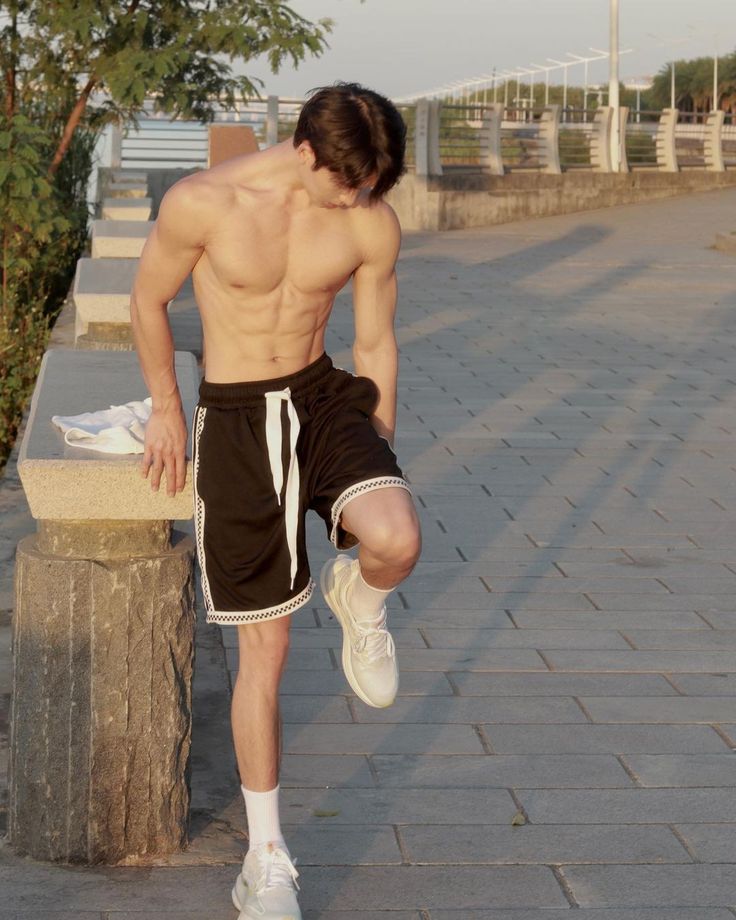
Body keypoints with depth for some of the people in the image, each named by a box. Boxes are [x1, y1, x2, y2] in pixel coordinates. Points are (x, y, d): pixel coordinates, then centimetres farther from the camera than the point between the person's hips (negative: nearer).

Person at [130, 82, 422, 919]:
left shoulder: (373, 224, -8)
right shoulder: (201, 204, -18)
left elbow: (375, 341, 4)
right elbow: (148, 300, 0)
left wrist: (379, 466, 11)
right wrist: (165, 409, 9)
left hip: (323, 396, 2)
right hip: (235, 418, -2)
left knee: (397, 543, -30)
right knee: (265, 647, 2)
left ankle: (358, 601, 13)